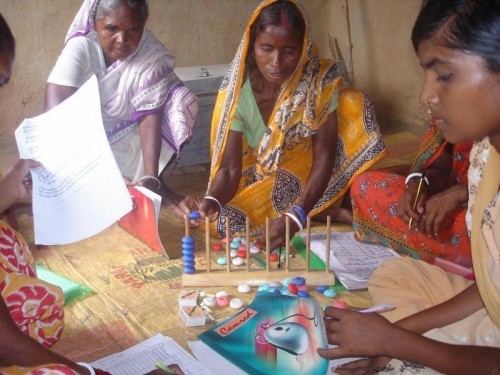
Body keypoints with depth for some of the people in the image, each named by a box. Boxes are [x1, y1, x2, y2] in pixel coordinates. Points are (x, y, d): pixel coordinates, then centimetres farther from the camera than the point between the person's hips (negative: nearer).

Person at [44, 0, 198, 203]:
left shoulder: (152, 55, -21)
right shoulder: (80, 47, -26)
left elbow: (150, 115, -26)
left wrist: (151, 178, -37)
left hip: (128, 136, 1)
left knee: (182, 102, -20)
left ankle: (156, 179, -5)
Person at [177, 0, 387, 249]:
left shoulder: (321, 81, -20)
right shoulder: (237, 91, -18)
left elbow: (323, 157, -23)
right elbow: (230, 169, -19)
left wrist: (296, 216, -39)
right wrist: (211, 201, -43)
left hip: (309, 177, -1)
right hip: (262, 181, 1)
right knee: (224, 221, -30)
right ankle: (322, 213, -12)